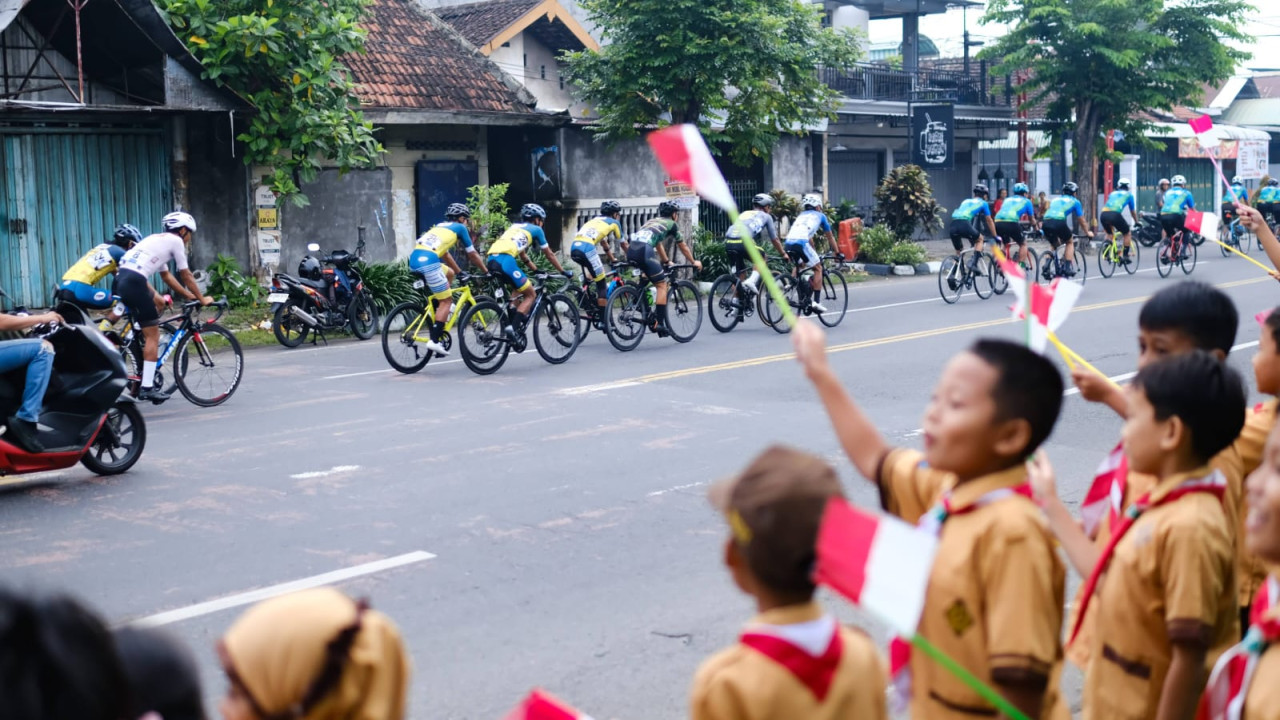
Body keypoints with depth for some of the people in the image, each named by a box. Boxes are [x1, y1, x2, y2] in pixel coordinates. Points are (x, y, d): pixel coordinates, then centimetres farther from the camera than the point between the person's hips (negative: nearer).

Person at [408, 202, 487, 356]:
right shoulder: (460, 228, 14)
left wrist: (459, 271, 47)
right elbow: (473, 255, 20)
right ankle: (434, 341, -9)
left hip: (413, 259, 8)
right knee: (446, 300, 1)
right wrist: (486, 272, 33)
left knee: (449, 273, 29)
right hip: (428, 262, -8)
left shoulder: (440, 226, 32)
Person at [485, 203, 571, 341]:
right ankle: (513, 328, -9)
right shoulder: (536, 229, 16)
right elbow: (549, 254, 22)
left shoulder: (515, 227, 34)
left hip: (491, 259, 7)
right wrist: (563, 271, 32)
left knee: (519, 289, 28)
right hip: (505, 260, -7)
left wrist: (536, 270, 44)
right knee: (530, 294, 7)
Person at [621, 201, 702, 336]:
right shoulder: (672, 224, 18)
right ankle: (660, 323, -5)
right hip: (644, 250, -7)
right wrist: (694, 262, 42)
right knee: (661, 285, 2)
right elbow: (683, 247, 28)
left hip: (631, 250, 7)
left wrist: (666, 262, 61)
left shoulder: (653, 221, 36)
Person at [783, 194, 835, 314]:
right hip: (801, 242, -6)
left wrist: (814, 252, 55)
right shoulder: (820, 215, 22)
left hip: (789, 243, 6)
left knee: (800, 266, 31)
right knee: (818, 268, 9)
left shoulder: (801, 215, 35)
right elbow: (830, 238, 30)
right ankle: (816, 302, 2)